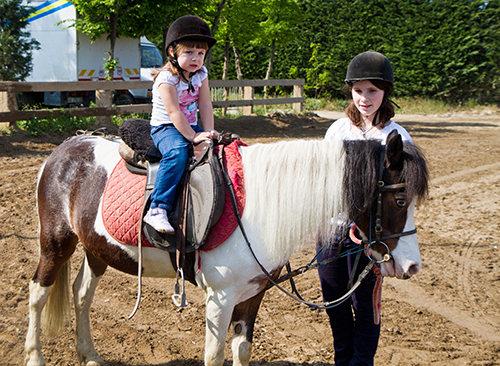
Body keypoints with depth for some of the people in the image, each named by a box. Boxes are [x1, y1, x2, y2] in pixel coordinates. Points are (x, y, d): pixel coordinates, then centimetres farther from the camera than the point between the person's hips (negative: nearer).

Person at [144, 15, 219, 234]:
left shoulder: (201, 74, 6)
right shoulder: (167, 78, -17)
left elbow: (205, 105, 2)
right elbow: (174, 112, -22)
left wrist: (209, 131, -11)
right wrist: (193, 137, -24)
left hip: (191, 127, 8)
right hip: (165, 128, -8)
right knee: (177, 152, -36)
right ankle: (157, 210, -39)